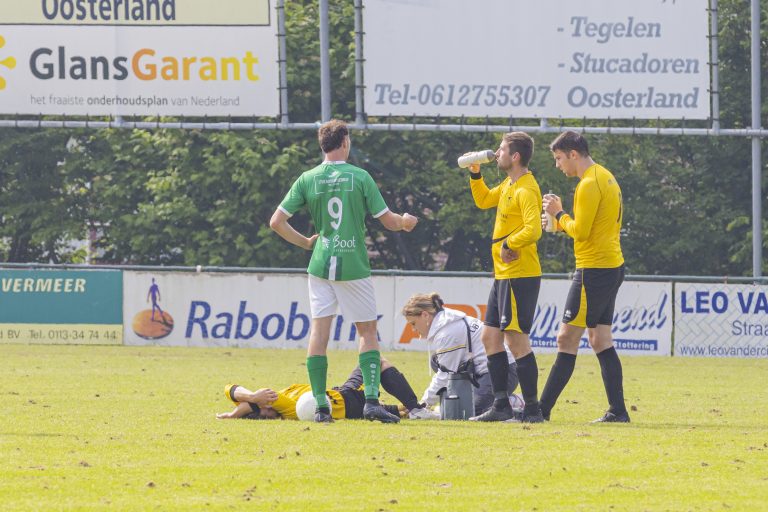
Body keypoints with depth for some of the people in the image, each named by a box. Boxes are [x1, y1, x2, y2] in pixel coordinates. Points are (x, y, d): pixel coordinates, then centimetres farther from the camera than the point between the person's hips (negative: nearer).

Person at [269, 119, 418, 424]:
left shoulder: (307, 179, 1)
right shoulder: (359, 177, -6)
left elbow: (276, 222, 0)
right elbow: (388, 221, -2)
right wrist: (405, 222, 20)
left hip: (320, 266, 2)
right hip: (354, 267, -2)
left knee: (319, 330, 6)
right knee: (368, 331, 7)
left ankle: (320, 405, 0)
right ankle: (371, 400, -5)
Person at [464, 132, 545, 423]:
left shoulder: (526, 191, -16)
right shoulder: (509, 185, 14)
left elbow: (533, 230, -28)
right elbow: (484, 201, 31)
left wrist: (508, 243, -16)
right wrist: (475, 173, 19)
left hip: (519, 276, -10)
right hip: (504, 276, 10)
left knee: (516, 339, -8)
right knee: (490, 337, 11)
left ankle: (532, 410, -5)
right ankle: (501, 407, 14)